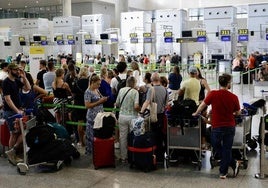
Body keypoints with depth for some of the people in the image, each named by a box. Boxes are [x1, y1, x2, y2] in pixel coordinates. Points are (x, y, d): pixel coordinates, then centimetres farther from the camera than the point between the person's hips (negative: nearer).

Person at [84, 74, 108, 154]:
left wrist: (103, 99, 3)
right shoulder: (88, 92, -12)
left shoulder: (97, 90, 12)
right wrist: (99, 102, -18)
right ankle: (90, 151, 11)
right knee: (92, 135, 0)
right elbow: (87, 105, -18)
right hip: (92, 117, -8)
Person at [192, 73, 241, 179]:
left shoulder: (213, 94, -12)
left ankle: (233, 163, 18)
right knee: (227, 149, 11)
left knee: (217, 147, 19)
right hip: (230, 127, 1)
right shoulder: (234, 97, -8)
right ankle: (223, 172, 17)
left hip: (217, 127, -1)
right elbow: (238, 113, 5)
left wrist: (196, 114, 18)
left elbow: (202, 106, -1)